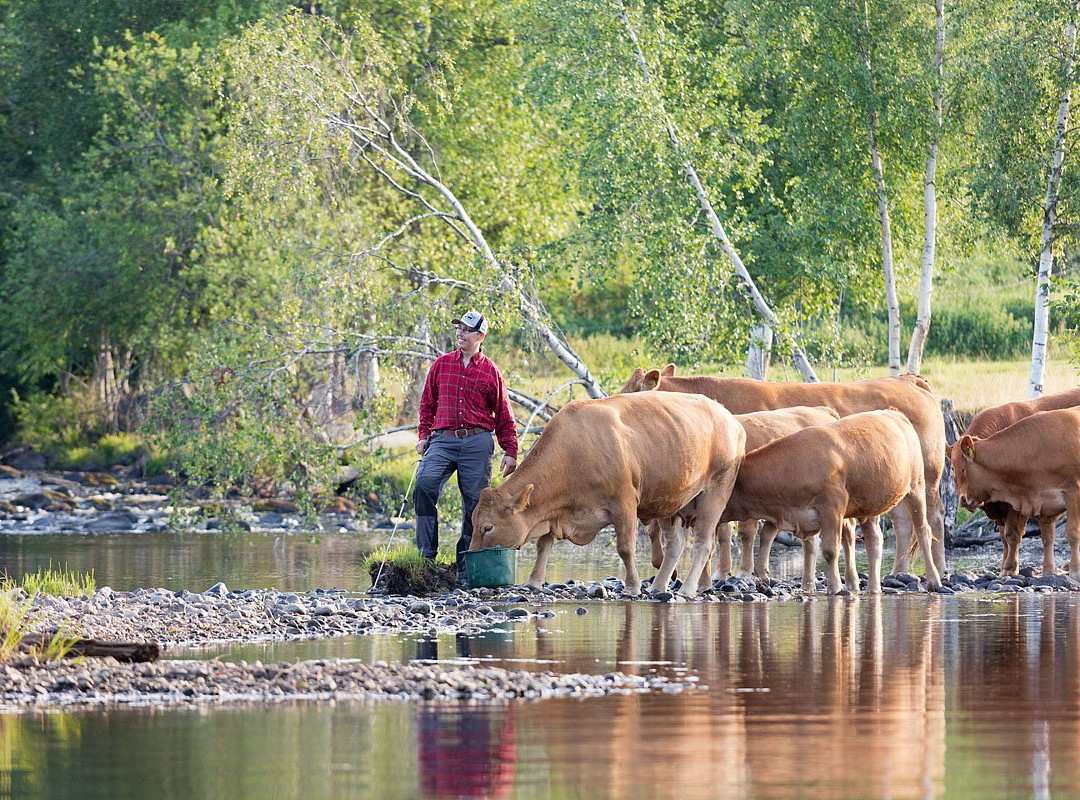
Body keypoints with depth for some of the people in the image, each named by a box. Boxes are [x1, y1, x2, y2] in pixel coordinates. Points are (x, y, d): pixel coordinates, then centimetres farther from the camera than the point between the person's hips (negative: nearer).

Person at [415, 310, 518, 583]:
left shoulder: (490, 371, 8)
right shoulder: (442, 364, 13)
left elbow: (504, 416, 11)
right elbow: (427, 403, 19)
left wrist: (510, 452, 6)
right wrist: (424, 435, 8)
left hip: (478, 443, -1)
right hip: (443, 440, 1)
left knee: (474, 502, -1)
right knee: (425, 485, -22)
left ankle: (466, 568, 7)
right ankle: (426, 555, -17)